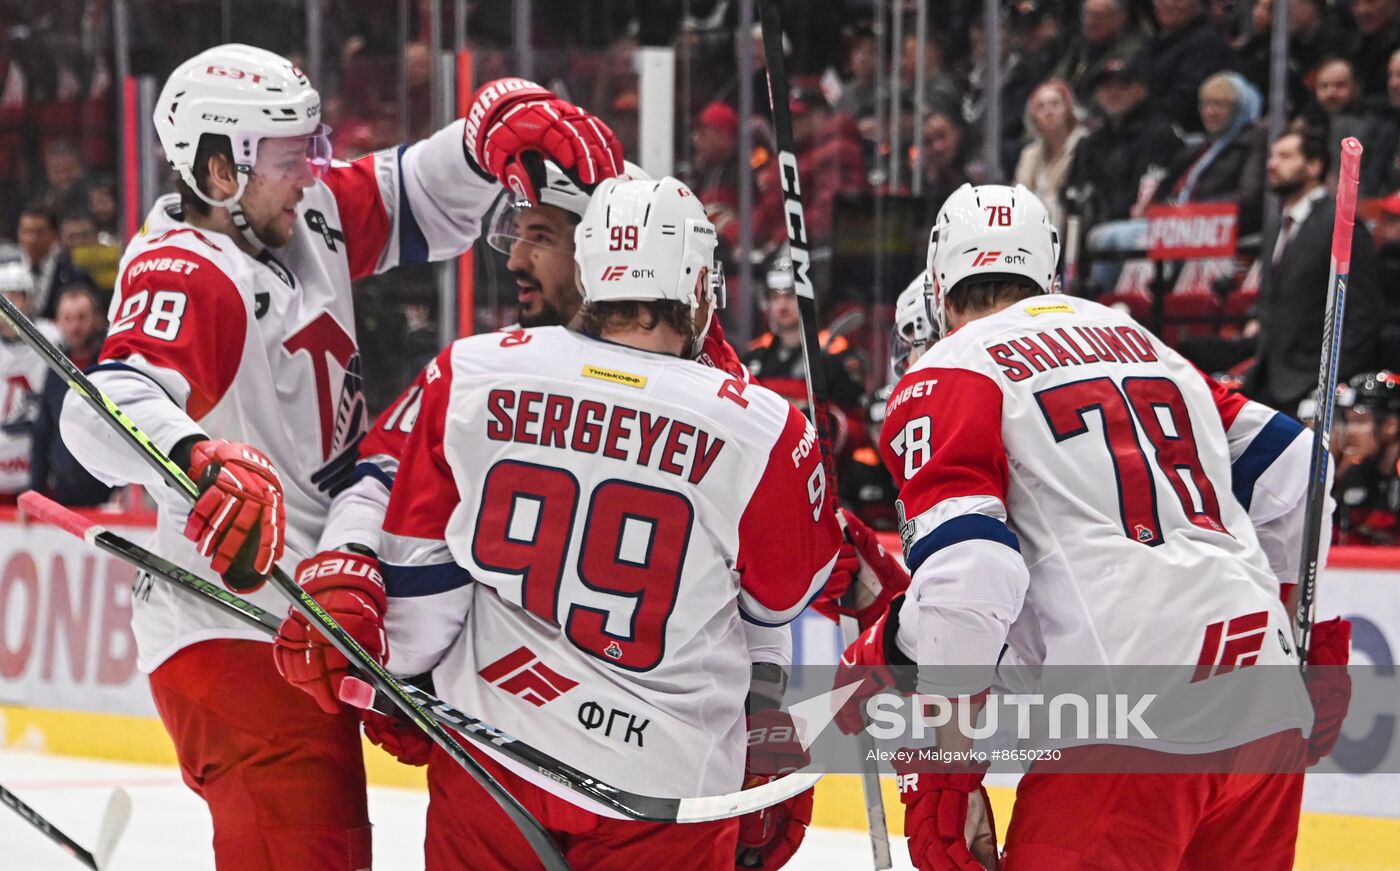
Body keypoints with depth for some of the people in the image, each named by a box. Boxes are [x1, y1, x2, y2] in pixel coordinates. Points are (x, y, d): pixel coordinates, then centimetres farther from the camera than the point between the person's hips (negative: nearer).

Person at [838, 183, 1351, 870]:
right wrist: (1322, 641, 37)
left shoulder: (943, 382, 3)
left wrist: (940, 776, -7)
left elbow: (964, 573, -11)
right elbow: (1287, 470, 25)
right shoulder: (1138, 340, 24)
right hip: (1268, 709, 7)